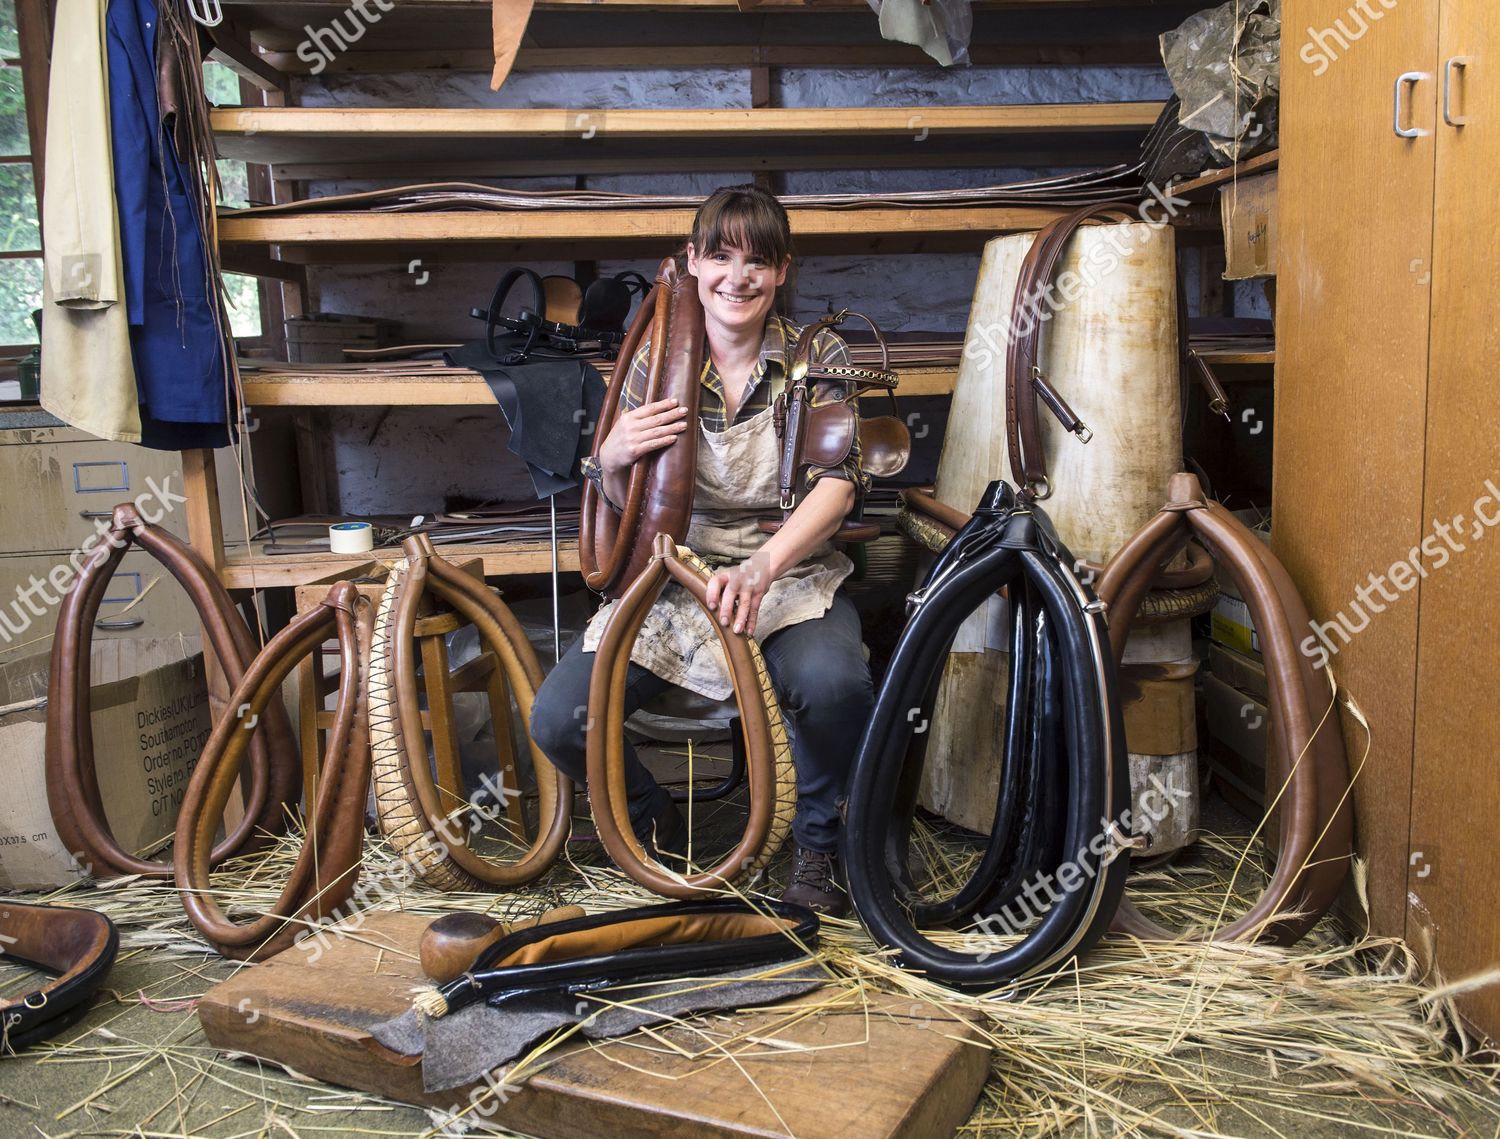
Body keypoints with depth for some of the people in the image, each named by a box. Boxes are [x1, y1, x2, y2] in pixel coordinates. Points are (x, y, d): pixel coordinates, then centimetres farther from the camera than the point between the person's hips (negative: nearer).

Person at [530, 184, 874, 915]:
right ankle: (657, 828, 14)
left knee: (831, 682, -36)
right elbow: (624, 506, 7)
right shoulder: (656, 361, 3)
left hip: (791, 578, -2)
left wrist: (763, 564, -34)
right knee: (557, 720, -18)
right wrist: (613, 458, -19)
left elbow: (838, 482, -15)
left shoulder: (819, 357, -1)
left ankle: (816, 841, -3)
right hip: (672, 581, 2)